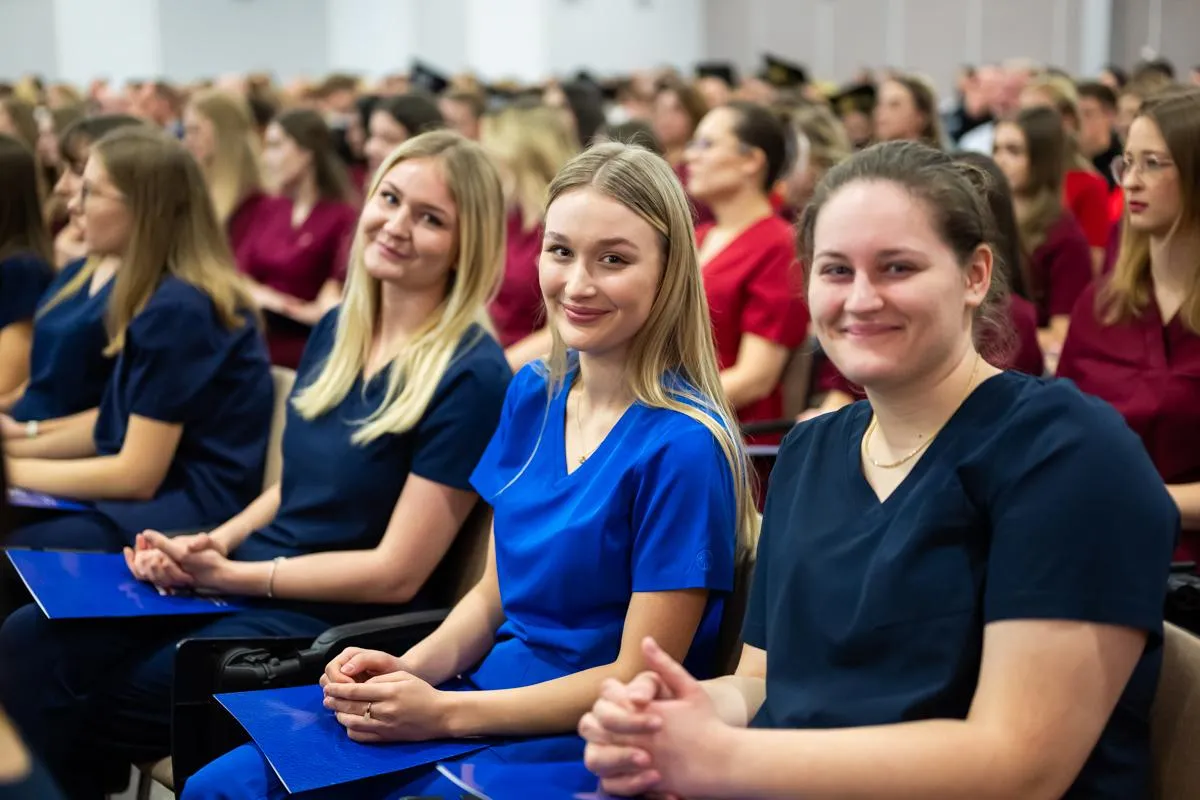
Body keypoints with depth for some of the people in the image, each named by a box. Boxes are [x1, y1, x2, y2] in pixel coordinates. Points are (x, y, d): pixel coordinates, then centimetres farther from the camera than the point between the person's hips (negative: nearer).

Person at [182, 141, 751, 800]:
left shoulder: (683, 444, -18)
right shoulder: (533, 396, 5)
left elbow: (638, 679, -16)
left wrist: (442, 712, -21)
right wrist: (408, 670, -7)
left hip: (583, 742, -7)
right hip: (492, 692, 7)